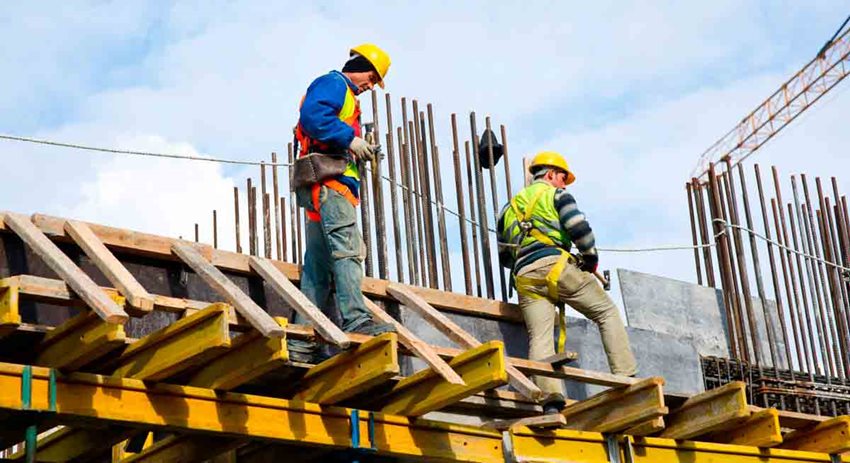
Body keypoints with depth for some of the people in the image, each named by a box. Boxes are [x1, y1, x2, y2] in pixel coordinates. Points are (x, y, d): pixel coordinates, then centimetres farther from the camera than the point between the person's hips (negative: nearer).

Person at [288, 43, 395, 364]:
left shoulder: (343, 94, 33)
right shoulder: (333, 84, 3)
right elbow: (313, 115, -17)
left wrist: (359, 152, 14)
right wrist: (350, 139, -17)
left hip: (328, 188, 10)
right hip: (329, 182, -10)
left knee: (318, 266, 4)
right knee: (347, 248, -22)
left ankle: (302, 343, 1)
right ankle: (356, 320, -35)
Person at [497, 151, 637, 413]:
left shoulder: (510, 207, 30)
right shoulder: (555, 194, 12)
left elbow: (504, 256, 30)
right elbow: (580, 229, -4)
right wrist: (591, 259, 9)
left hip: (524, 278, 5)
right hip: (555, 266, -4)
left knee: (539, 338, -7)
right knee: (607, 313, 6)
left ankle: (551, 398, -26)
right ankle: (625, 377, -5)